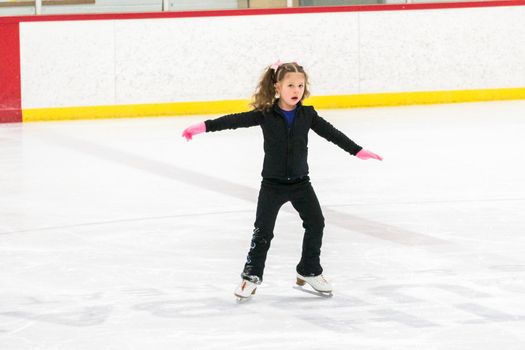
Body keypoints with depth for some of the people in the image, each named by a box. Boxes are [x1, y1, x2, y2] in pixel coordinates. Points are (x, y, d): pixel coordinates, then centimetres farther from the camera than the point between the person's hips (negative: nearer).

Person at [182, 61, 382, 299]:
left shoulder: (307, 115, -3)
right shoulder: (265, 115, -11)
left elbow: (331, 133, 4)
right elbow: (235, 120, -16)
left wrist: (357, 151, 7)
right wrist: (204, 127, -25)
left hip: (300, 182, 3)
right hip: (272, 184, -3)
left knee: (316, 223, 4)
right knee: (263, 230, -1)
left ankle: (309, 271, 20)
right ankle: (251, 276, 11)